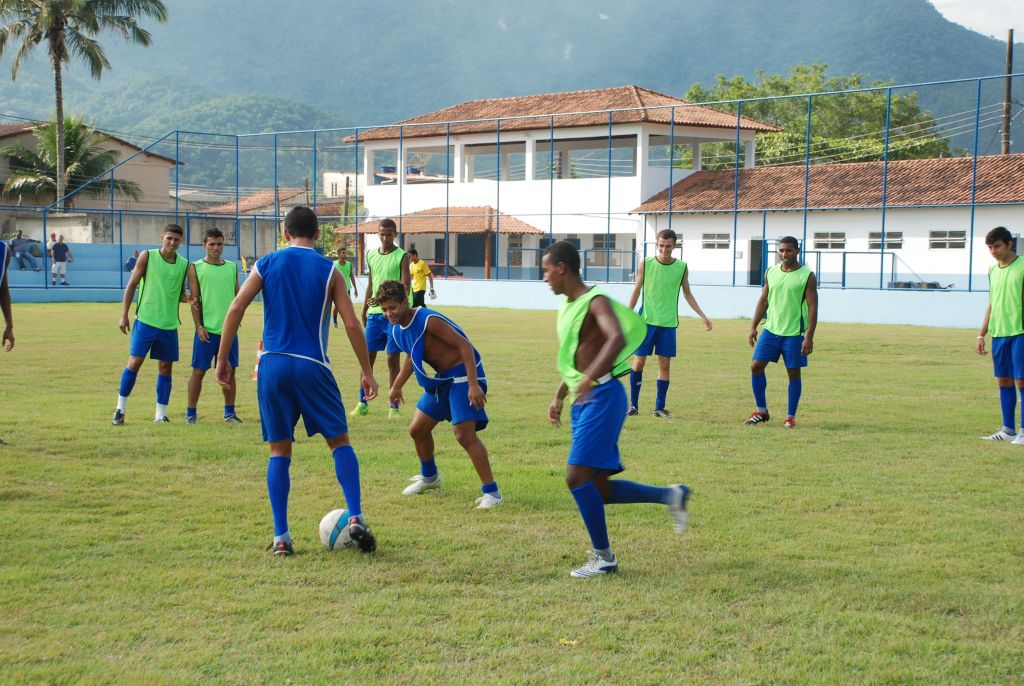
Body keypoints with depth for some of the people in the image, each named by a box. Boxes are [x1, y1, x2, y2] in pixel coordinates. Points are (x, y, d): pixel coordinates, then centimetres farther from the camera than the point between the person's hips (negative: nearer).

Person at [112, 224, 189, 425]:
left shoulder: (184, 264, 6)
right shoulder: (148, 256, -2)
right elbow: (131, 286, 1)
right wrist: (124, 315, -3)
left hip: (169, 324, 3)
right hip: (145, 320, -3)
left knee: (165, 367, 6)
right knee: (134, 362, -6)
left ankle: (160, 414, 13)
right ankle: (120, 409, 6)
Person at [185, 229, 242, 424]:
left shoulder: (232, 267, 10)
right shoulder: (195, 268, 0)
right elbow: (194, 300, -3)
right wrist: (199, 326, -10)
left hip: (229, 328, 3)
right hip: (207, 328, -3)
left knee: (230, 371, 7)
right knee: (198, 371, 0)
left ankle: (229, 412, 17)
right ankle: (191, 412, 8)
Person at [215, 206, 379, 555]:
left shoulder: (266, 264, 8)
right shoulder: (329, 270, 4)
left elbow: (235, 309, -1)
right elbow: (352, 324, -1)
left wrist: (222, 359, 4)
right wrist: (366, 372, 7)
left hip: (273, 365, 2)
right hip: (312, 366, -2)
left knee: (279, 450, 9)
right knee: (339, 441, 10)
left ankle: (281, 537, 6)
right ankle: (355, 518, -3)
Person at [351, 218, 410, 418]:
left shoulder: (402, 257, -5)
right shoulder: (371, 255, 11)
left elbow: (405, 287, -14)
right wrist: (364, 311, 18)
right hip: (374, 314, 5)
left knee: (393, 360, -1)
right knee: (367, 358, 5)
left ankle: (394, 406, 6)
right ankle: (363, 403, 14)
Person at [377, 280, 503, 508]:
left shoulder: (429, 320, -24)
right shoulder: (397, 330, 4)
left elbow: (464, 346, -25)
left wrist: (473, 385, -30)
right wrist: (396, 386, 31)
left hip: (463, 374, -9)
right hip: (442, 378, 9)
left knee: (464, 435, -20)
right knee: (417, 429, 15)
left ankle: (492, 492, -14)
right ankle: (429, 477, 40)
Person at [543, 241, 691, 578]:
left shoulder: (596, 301, -13)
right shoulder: (567, 308, 16)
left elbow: (617, 339, -33)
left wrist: (590, 377, -44)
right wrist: (558, 398, 22)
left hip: (603, 396, -10)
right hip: (582, 401, 10)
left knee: (578, 477, -13)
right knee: (597, 487, 8)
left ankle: (603, 557, -1)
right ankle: (670, 495, 20)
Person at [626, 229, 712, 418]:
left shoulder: (682, 268, 0)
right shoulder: (646, 264, -3)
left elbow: (687, 294, 11)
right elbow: (636, 291, 5)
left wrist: (703, 316, 5)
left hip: (668, 324, 1)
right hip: (646, 321, -1)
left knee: (665, 364, 2)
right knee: (638, 361, -1)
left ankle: (659, 407, 11)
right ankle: (633, 405, 10)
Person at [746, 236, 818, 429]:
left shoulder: (807, 276, -6)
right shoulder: (770, 272, 8)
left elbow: (812, 308, -9)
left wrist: (809, 337, -15)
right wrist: (753, 326, 9)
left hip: (794, 333, -4)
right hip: (771, 329, 4)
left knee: (793, 372, 2)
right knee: (756, 366, -3)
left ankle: (791, 417, 13)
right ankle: (761, 411, 11)